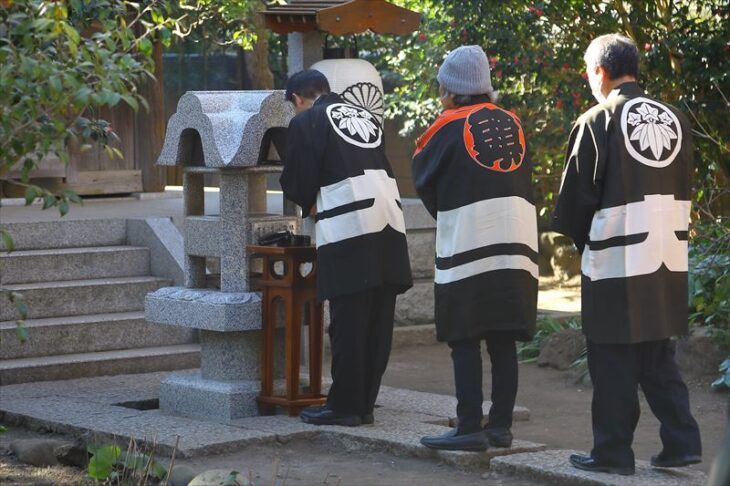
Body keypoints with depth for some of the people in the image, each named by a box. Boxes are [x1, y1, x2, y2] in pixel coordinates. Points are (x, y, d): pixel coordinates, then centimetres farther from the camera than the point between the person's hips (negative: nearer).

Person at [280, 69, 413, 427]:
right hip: (391, 226, 6)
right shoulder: (366, 117, 21)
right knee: (378, 322, 8)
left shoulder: (305, 122, 2)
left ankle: (344, 406, 2)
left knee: (348, 321, -2)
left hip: (348, 230, -6)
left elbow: (297, 185, 1)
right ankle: (365, 403, 15)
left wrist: (309, 205, 24)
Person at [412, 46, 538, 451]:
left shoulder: (450, 127, -3)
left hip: (466, 248, -5)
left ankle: (470, 429, -5)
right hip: (517, 247, 5)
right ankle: (501, 425, 10)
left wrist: (442, 212, 26)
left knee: (465, 342, -2)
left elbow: (424, 179, 7)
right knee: (504, 342, 8)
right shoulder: (513, 124, 11)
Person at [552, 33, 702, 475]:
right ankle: (682, 442, 11)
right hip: (669, 261, 5)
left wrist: (584, 241, 11)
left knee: (613, 363, 4)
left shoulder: (596, 123, -10)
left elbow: (575, 201, -6)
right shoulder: (675, 119, 6)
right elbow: (683, 190, 12)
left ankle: (613, 452, 9)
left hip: (617, 262, -5)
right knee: (658, 358, 15)